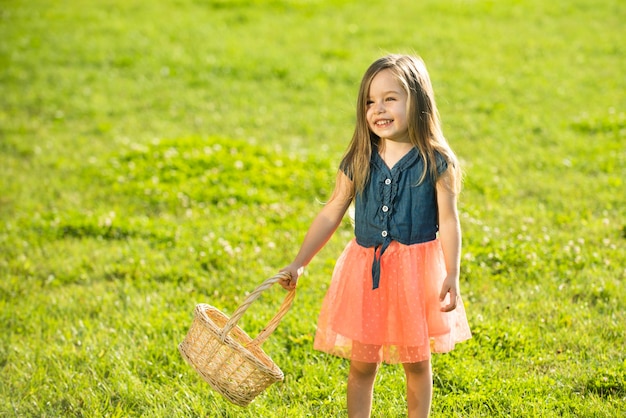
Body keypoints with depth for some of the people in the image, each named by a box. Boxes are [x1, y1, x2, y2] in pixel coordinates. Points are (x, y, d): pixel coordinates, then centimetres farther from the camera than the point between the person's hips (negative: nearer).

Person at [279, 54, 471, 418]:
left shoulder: (436, 163, -8)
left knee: (416, 362, 12)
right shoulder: (358, 163, 0)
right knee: (361, 364, 8)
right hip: (365, 271, 2)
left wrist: (452, 276, -17)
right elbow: (331, 215, 5)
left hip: (417, 271, -2)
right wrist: (299, 263, 1)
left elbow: (448, 221, -8)